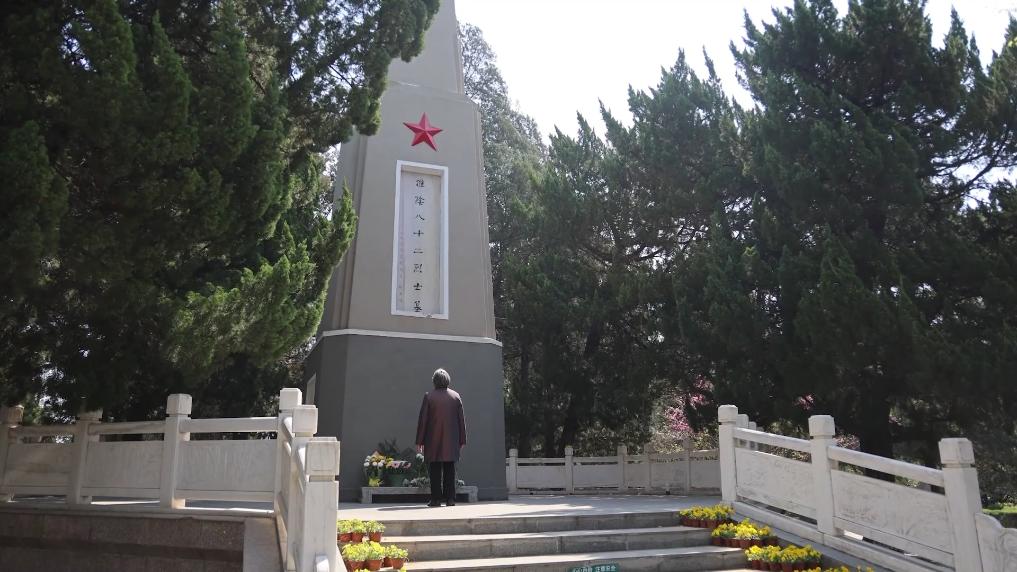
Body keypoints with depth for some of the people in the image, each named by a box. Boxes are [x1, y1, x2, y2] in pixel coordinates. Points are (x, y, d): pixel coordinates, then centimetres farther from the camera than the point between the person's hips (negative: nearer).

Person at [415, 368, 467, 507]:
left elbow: (422, 420, -6)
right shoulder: (456, 396, 3)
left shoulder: (429, 396, -6)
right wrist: (462, 440, 10)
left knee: (435, 471, 3)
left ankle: (436, 499, 2)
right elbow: (462, 420, 4)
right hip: (451, 441, 2)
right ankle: (450, 499, 7)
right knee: (449, 470, 8)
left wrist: (419, 441, -1)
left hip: (433, 441, -2)